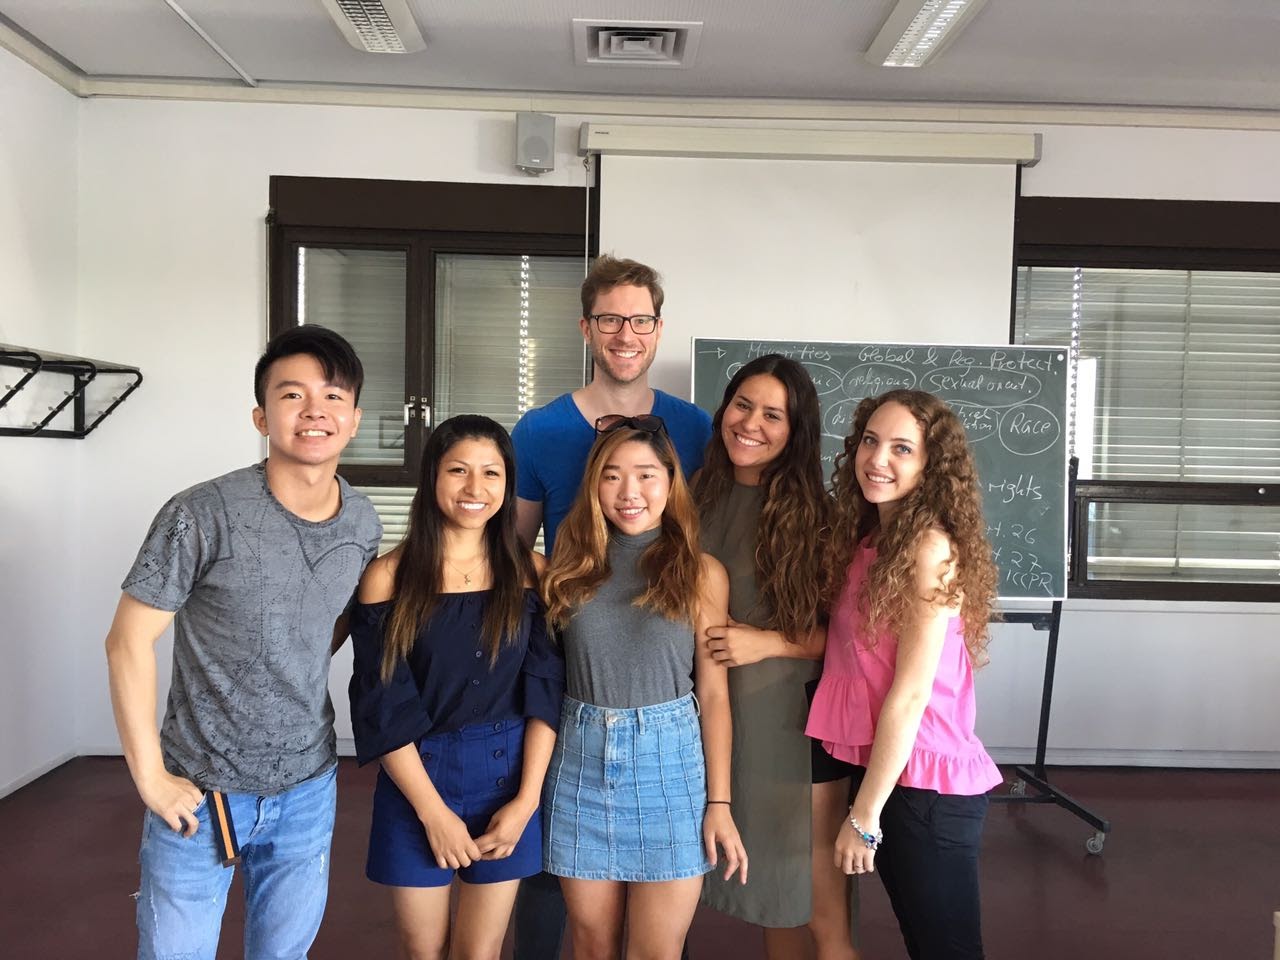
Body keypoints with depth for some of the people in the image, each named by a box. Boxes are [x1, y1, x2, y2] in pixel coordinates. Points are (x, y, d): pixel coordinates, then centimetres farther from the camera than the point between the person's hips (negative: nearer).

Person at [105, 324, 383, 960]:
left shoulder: (363, 524, -3)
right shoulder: (203, 515, -18)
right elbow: (129, 640, -12)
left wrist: (295, 681, 3)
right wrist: (150, 776, -12)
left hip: (308, 788, 4)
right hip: (201, 788, -4)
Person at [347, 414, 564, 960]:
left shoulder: (530, 572, -1)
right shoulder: (388, 576, -7)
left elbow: (545, 693, -3)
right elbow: (383, 705, -8)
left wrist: (526, 799, -10)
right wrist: (433, 810, -11)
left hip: (508, 776, 1)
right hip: (414, 779, -1)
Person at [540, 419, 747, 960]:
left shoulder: (702, 573, -2)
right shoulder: (571, 568, 4)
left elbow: (713, 693, 0)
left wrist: (719, 802, -2)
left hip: (668, 762, -2)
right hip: (581, 760, 2)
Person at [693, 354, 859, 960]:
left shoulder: (813, 514, -8)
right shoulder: (700, 496, 3)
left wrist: (768, 643, -17)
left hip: (792, 719, -3)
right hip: (715, 714, 4)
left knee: (815, 904, 6)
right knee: (766, 885, 17)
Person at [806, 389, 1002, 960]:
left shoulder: (931, 548, -18)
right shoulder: (867, 538, 8)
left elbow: (910, 693, -18)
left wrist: (864, 817, -15)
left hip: (922, 783, -8)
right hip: (876, 768, 8)